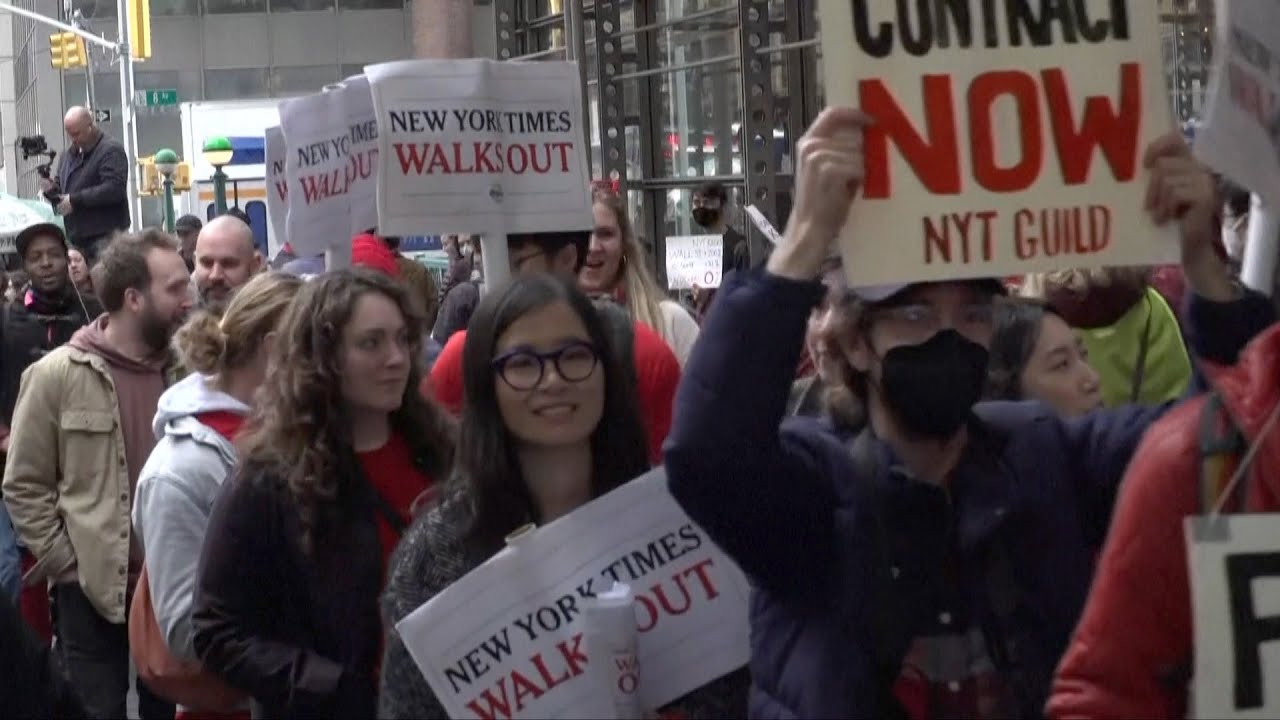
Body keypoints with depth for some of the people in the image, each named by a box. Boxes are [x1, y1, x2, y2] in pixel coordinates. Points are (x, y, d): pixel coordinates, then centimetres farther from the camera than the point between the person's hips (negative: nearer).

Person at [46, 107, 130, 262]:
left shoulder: (111, 150, -6)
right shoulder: (68, 155, 21)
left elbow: (114, 189, -20)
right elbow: (63, 190, 29)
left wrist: (75, 200, -18)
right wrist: (52, 189, 3)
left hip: (105, 236, -8)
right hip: (77, 238, 8)